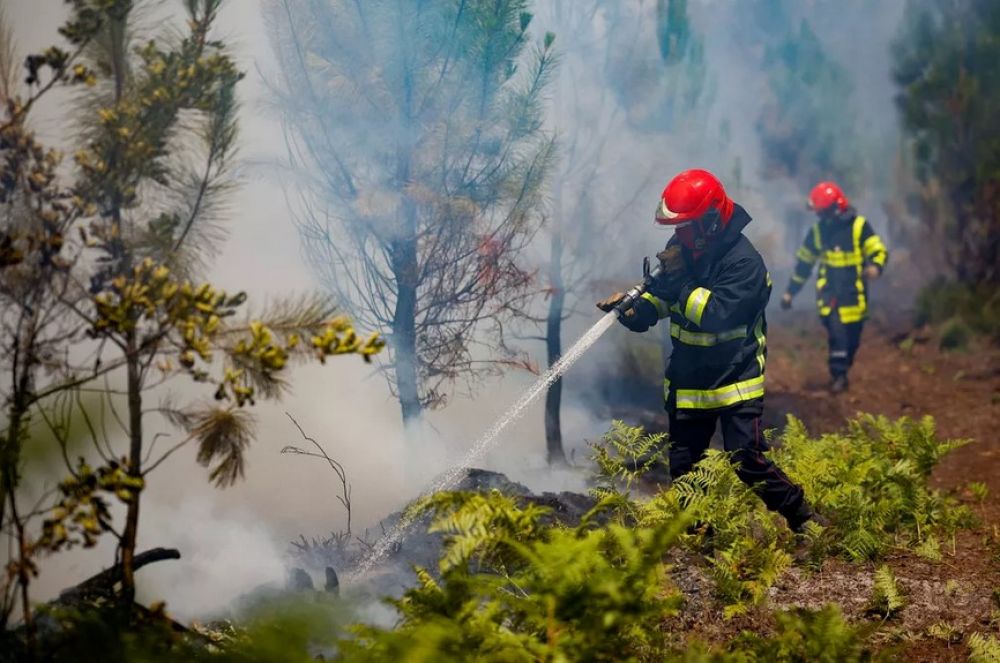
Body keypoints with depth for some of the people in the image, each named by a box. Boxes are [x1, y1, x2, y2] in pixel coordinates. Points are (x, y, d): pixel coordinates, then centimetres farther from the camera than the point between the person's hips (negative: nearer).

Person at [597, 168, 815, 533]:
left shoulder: (743, 261, -21)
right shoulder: (684, 249, 2)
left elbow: (717, 313, -30)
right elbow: (663, 298, 10)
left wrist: (679, 280, -28)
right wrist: (637, 306, -11)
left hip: (734, 380, -7)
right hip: (688, 378, 7)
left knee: (748, 462, -12)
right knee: (681, 465, 12)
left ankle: (802, 519, 5)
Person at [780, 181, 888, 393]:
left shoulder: (859, 226, -7)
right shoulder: (817, 230, 3)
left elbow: (879, 251, -10)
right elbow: (804, 261, 12)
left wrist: (875, 267, -34)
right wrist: (790, 292, 12)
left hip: (853, 292, -1)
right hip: (829, 291, 1)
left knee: (852, 337, 6)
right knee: (836, 332, -16)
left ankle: (842, 371, 26)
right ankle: (838, 375, -8)